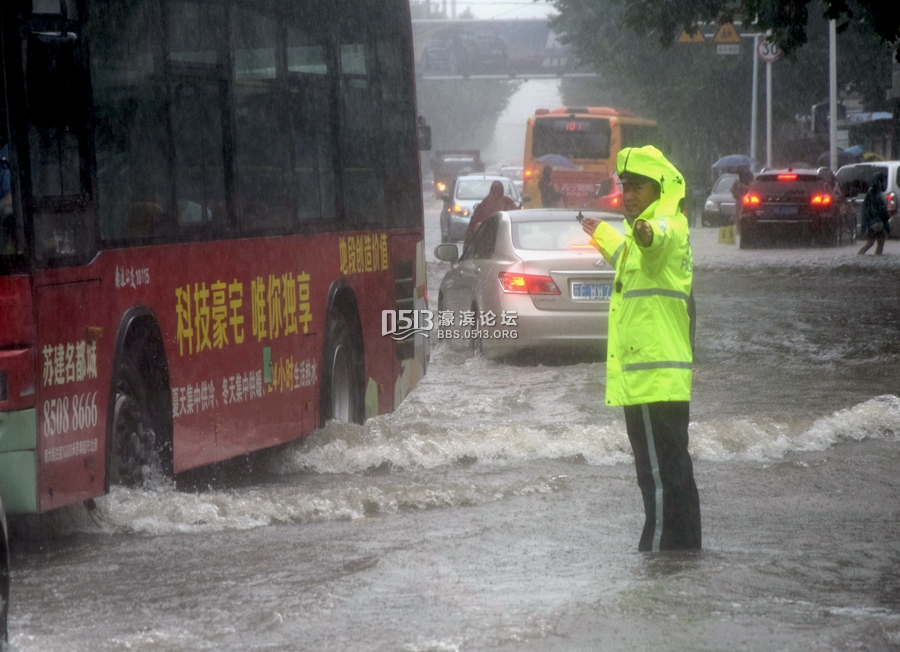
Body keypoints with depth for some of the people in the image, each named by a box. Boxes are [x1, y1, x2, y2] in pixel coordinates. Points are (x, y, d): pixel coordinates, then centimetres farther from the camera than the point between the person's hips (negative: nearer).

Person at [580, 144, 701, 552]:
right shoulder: (647, 232, 20)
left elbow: (660, 237, -39)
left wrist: (648, 232, -62)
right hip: (658, 379, 11)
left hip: (655, 377, -11)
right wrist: (600, 234, 61)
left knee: (661, 480, -12)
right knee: (674, 477, 15)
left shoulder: (669, 227, -11)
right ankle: (686, 548, 20)